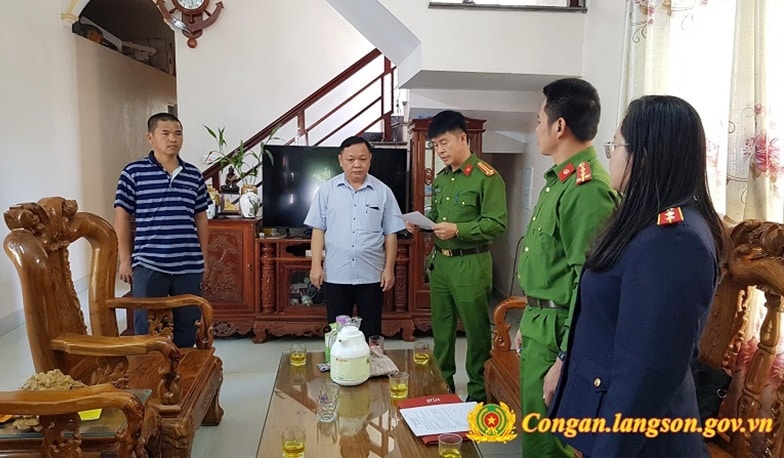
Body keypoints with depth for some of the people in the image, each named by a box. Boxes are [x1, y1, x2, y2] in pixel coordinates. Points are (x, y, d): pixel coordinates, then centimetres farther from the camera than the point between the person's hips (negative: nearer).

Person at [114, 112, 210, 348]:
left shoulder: (194, 175, 7)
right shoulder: (133, 172, -3)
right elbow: (121, 218, 0)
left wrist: (203, 257, 11)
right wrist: (125, 259, -3)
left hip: (189, 265, 3)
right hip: (148, 264, -3)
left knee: (188, 323, 12)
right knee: (146, 325, 6)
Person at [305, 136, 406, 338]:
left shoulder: (383, 192, 1)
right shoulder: (327, 189, 2)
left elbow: (390, 234, 2)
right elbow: (318, 230, 2)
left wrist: (389, 269, -2)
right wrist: (316, 265, -4)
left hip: (371, 275, 0)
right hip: (335, 275, 0)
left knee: (371, 332, 10)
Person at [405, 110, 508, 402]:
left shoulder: (487, 177, -12)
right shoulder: (441, 178, 12)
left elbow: (497, 223, -17)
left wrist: (458, 230, -24)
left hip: (470, 265, -7)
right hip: (439, 262, 8)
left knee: (476, 331, 5)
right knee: (441, 329, 16)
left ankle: (479, 394, 20)